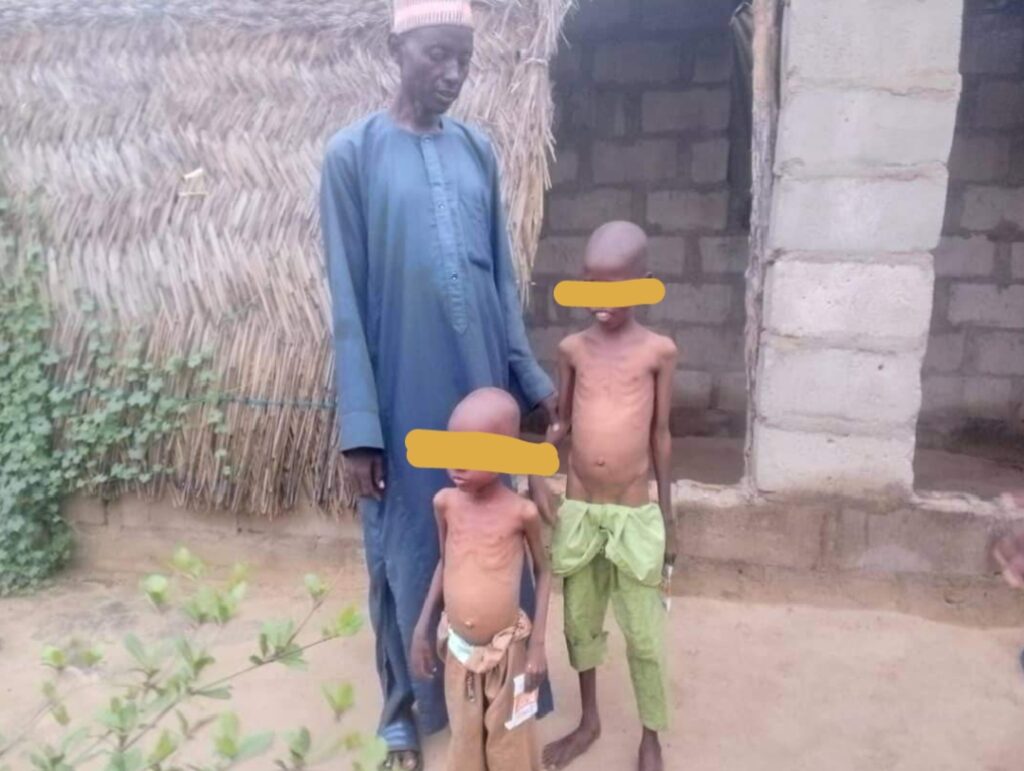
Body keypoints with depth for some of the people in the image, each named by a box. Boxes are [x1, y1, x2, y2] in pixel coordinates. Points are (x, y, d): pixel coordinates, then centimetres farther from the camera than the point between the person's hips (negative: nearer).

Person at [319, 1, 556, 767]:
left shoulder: (479, 150, 8)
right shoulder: (353, 153, -5)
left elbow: (503, 278, 10)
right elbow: (348, 300, -8)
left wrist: (532, 377, 6)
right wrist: (358, 426, -11)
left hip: (481, 388, 4)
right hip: (403, 398, -4)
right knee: (405, 554, 9)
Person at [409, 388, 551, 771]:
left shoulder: (522, 512, -19)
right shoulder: (445, 502, -9)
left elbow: (543, 573, -6)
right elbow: (444, 564, 5)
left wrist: (538, 644, -8)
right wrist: (421, 629, 4)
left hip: (508, 649, -3)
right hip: (457, 648, 3)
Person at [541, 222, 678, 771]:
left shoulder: (659, 351, -5)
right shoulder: (572, 348, 0)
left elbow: (660, 435, 1)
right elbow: (562, 423, 9)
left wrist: (667, 520, 4)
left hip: (635, 514, -2)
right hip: (578, 511, 3)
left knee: (643, 634, 7)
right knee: (579, 623, 17)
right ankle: (589, 722, 38)